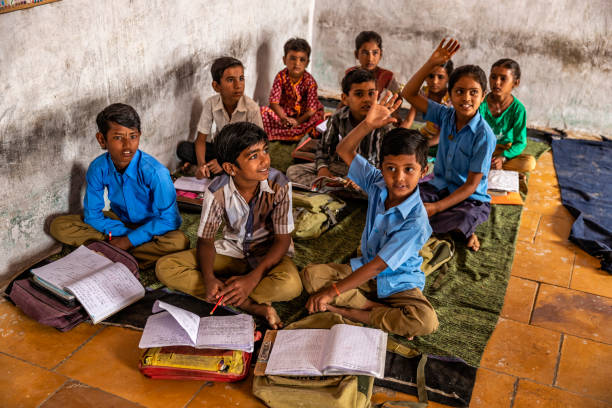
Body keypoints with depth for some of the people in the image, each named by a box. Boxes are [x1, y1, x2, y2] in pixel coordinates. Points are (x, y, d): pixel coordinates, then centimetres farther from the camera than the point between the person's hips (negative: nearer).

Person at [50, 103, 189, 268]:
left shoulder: (154, 172, -27)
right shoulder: (98, 168, -15)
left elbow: (169, 219, -24)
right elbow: (92, 214, -6)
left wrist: (130, 240, -24)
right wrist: (122, 233, -20)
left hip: (149, 227, -4)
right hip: (118, 222, 4)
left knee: (179, 242, -37)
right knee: (59, 226, -11)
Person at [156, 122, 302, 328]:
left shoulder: (279, 184, -21)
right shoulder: (217, 191, -18)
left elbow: (282, 240, -16)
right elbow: (205, 240, -10)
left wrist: (253, 278, -29)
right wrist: (209, 279, -30)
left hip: (269, 253, -3)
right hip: (232, 250, 3)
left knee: (290, 285, -38)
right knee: (165, 268, -18)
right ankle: (253, 306, -24)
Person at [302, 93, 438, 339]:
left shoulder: (415, 221, -27)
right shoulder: (378, 184, -9)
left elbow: (377, 265, -25)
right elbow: (344, 151, -3)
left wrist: (333, 292, -22)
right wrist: (368, 125, -22)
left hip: (398, 283, -5)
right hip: (365, 269, 5)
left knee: (426, 321, -33)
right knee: (310, 275, -13)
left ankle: (349, 312, -20)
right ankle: (381, 309, -16)